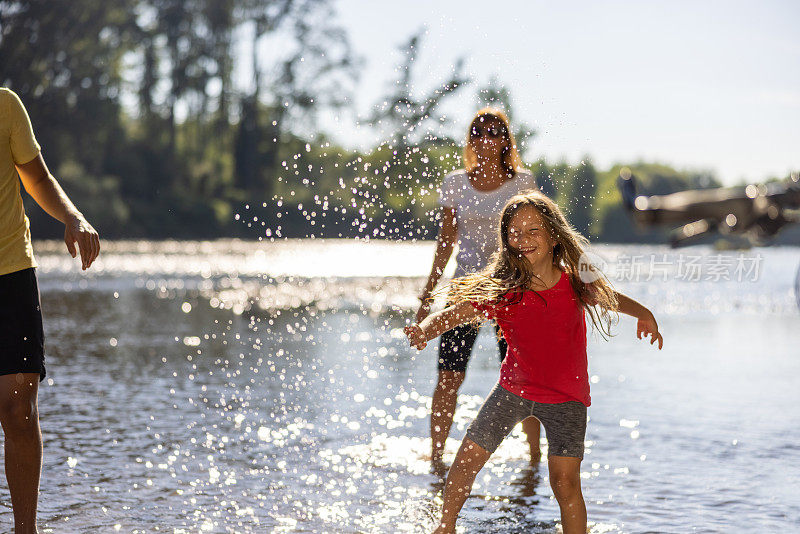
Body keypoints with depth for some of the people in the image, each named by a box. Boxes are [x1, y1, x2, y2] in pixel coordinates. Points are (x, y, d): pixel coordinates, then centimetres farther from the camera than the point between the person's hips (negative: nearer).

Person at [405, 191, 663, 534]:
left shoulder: (575, 281, -12)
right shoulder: (501, 289, -18)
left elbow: (609, 298, 11)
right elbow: (455, 313, -27)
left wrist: (644, 314, 5)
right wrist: (425, 329, -45)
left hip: (566, 397, -1)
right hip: (514, 388, 1)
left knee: (565, 480, -9)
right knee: (467, 459, 2)